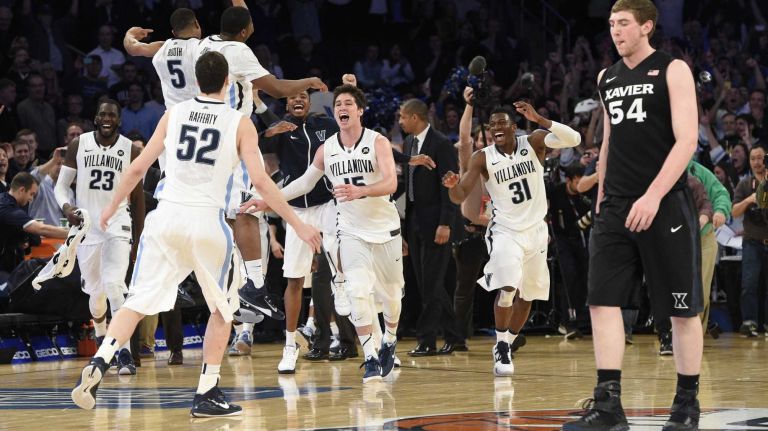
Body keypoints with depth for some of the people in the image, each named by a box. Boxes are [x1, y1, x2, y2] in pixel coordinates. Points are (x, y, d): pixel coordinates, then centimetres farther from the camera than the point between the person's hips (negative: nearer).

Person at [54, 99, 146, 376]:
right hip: (86, 225, 2)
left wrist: (138, 241, 5)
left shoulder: (131, 150, -1)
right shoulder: (78, 145, 0)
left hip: (117, 224, -2)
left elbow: (137, 198, 5)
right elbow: (62, 185, 5)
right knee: (95, 292, 11)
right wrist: (66, 207, -18)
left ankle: (125, 352, -20)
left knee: (114, 285, -20)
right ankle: (102, 337, 40)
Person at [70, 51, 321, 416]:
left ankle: (97, 365, -15)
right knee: (222, 309, 16)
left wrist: (111, 208, 22)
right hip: (207, 223, -2)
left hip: (166, 218, 2)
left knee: (138, 303, 7)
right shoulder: (240, 124, 0)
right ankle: (206, 395, 12)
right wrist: (298, 225, -2)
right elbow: (260, 181, -7)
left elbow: (137, 169, 8)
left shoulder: (174, 114, 7)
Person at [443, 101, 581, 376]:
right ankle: (501, 348, -9)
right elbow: (459, 197, -10)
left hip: (536, 230, 3)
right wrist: (453, 185, -33)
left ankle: (506, 347, 30)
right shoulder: (483, 158, -8)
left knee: (527, 296, 12)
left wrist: (539, 120, -31)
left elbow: (574, 139, -20)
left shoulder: (533, 142, -6)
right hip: (505, 231, -3)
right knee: (507, 288, -24)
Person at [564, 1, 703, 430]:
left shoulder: (673, 71, -6)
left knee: (682, 309, 1)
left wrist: (653, 195, -23)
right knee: (603, 301, -5)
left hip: (665, 204, -6)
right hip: (617, 207, 6)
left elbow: (687, 140, -14)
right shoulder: (607, 79, 14)